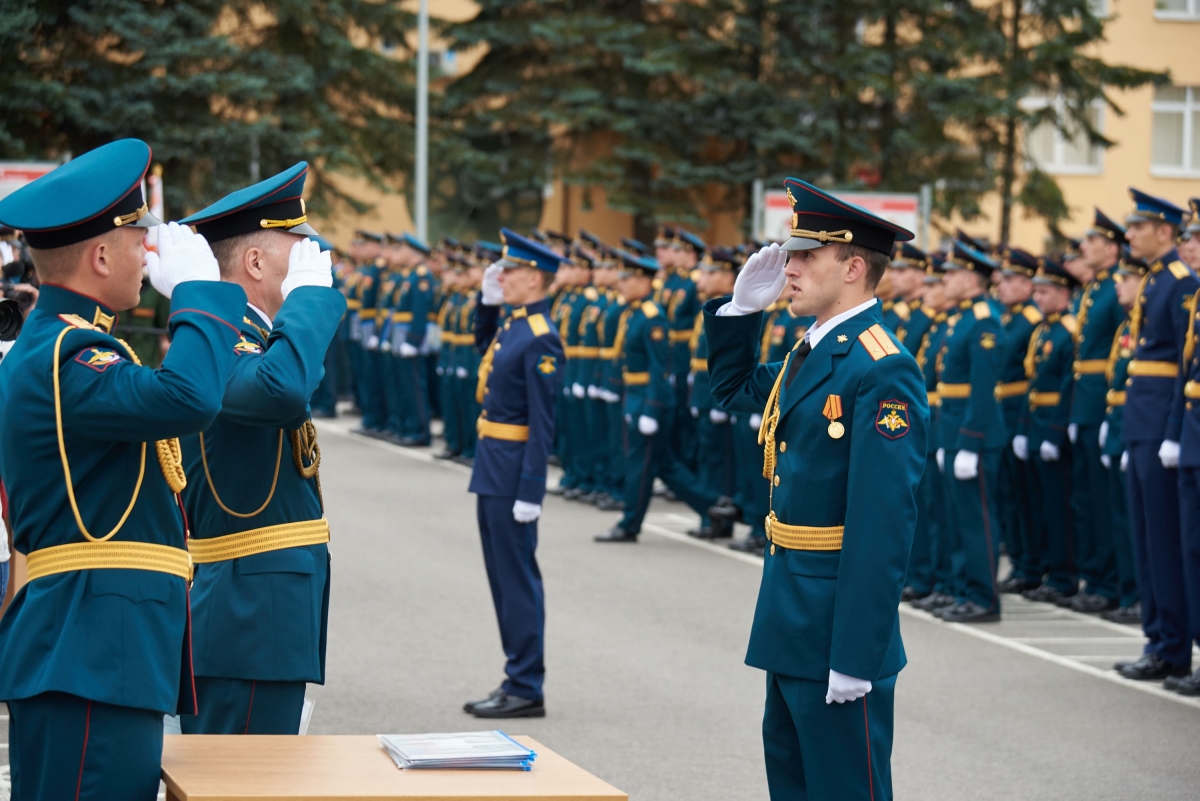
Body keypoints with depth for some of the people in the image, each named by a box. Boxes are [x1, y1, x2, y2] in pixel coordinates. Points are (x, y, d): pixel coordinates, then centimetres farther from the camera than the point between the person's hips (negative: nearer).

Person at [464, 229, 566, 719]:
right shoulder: (512, 325, 10)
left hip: (513, 470, -10)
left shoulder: (540, 339, -18)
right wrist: (487, 300, 18)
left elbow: (542, 425, -20)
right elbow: (482, 345, 35)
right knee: (503, 575, 14)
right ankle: (517, 681, 22)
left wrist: (530, 494, -22)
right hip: (492, 466, 10)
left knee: (517, 577, -3)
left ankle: (527, 690, 3)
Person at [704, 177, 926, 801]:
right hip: (791, 620, 10)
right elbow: (733, 390, 30)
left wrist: (855, 658, -25)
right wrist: (743, 306, 12)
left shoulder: (882, 370, -19)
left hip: (837, 626, -10)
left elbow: (883, 527, -24)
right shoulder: (811, 352, 10)